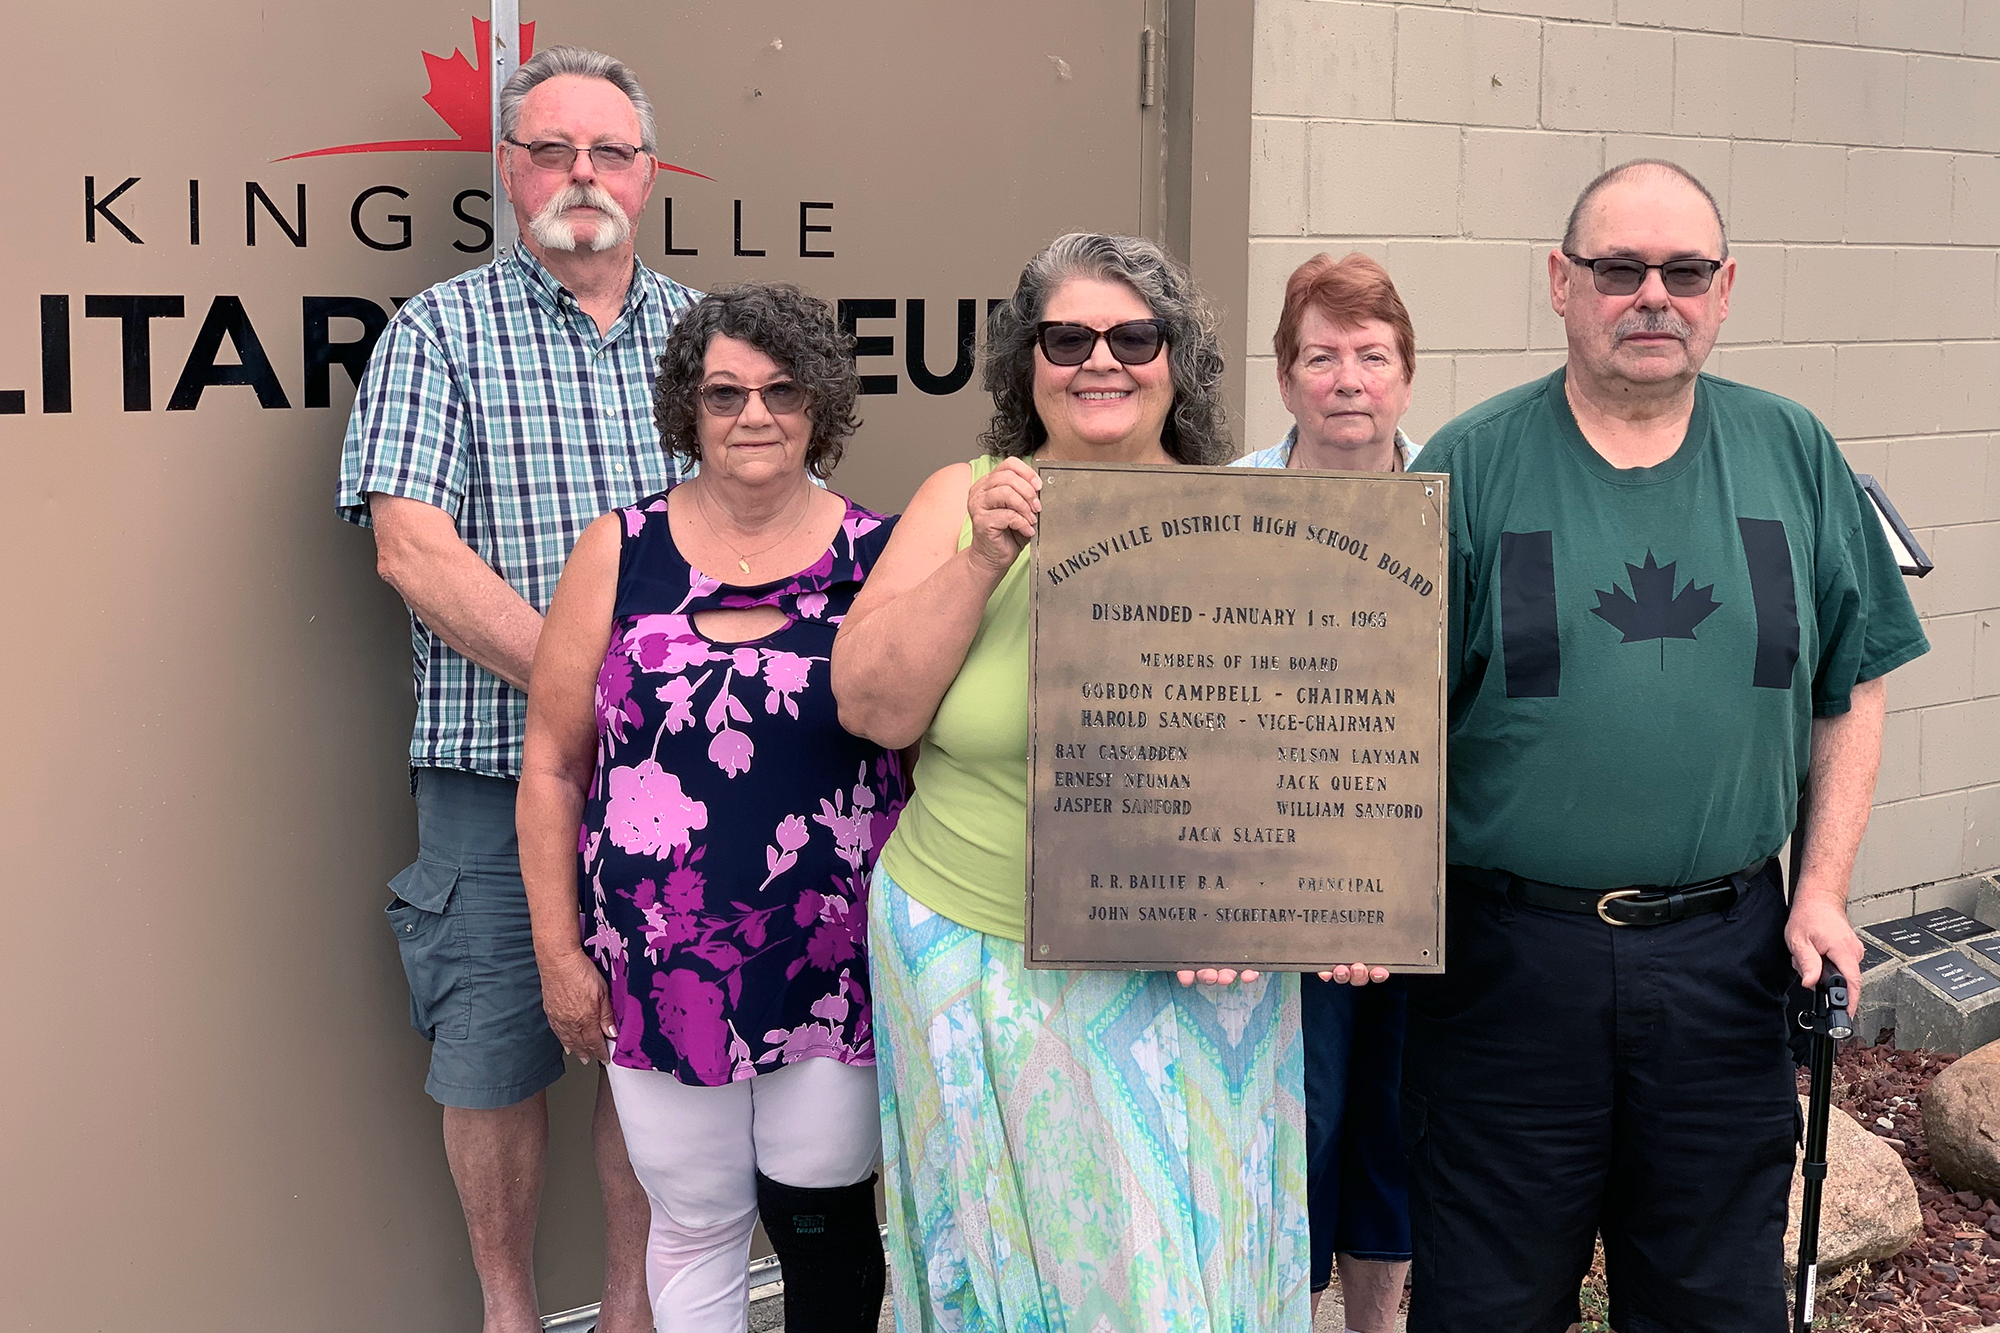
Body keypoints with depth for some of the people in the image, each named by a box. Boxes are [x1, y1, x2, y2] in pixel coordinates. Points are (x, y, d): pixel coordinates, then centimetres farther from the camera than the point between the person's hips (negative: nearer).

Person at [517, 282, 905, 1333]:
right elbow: (552, 766, 4)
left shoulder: (878, 559, 0)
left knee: (825, 1232, 7)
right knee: (695, 1226, 12)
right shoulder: (621, 555, 2)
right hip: (661, 967, 1)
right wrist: (558, 951, 2)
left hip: (835, 966, -1)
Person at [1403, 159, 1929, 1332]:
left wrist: (1823, 892, 1)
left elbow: (1851, 689, 9)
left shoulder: (1794, 456, 5)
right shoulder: (1471, 468, -3)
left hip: (1726, 956, 2)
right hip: (1508, 956, -2)